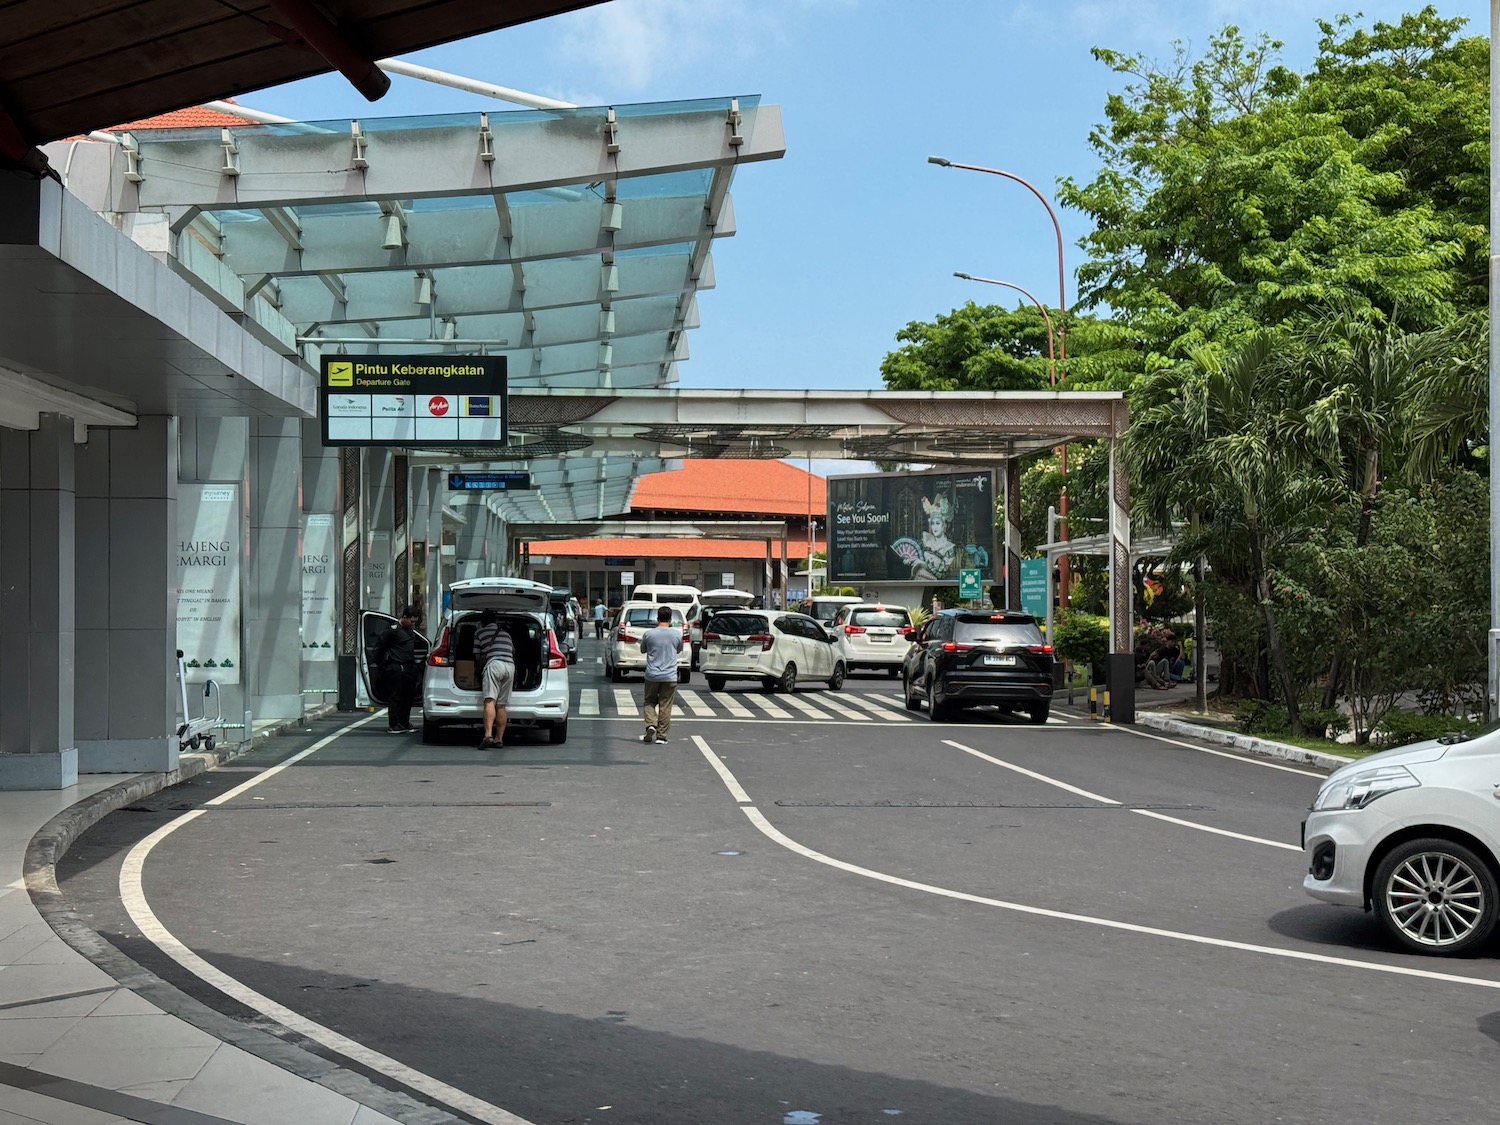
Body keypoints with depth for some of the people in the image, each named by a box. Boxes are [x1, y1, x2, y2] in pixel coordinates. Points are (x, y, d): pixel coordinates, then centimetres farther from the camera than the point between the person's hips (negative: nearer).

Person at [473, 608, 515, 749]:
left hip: (494, 664, -5)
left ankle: (488, 736, -33)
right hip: (510, 666, 5)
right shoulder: (506, 632, 29)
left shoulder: (479, 632, 17)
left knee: (490, 701, -16)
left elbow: (478, 656, 21)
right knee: (501, 705, 6)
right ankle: (499, 739, 1)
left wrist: (483, 666, 40)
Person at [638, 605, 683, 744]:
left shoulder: (648, 634, -6)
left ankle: (651, 725, -6)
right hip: (669, 676, 0)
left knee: (650, 702, 16)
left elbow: (643, 650, 10)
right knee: (665, 706, 6)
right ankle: (661, 735, 7)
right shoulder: (677, 634, -4)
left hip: (652, 675, 0)